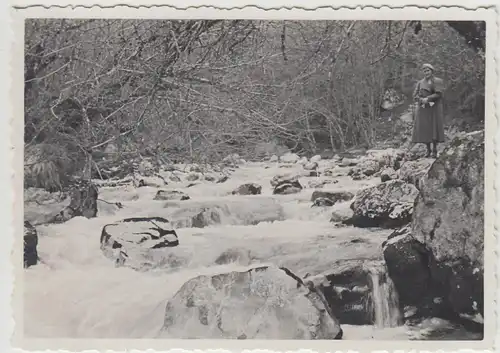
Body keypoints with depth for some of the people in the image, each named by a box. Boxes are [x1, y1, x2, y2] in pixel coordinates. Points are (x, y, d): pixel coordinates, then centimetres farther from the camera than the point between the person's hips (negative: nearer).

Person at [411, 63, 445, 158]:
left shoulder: (438, 81, 1)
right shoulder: (420, 83, 12)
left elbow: (438, 94, -10)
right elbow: (415, 95, 4)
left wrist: (427, 99, -19)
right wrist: (422, 100, -15)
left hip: (434, 108, -3)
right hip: (423, 109, 3)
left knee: (434, 128, -5)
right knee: (424, 128, -1)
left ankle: (435, 150, 2)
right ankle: (428, 150, 8)